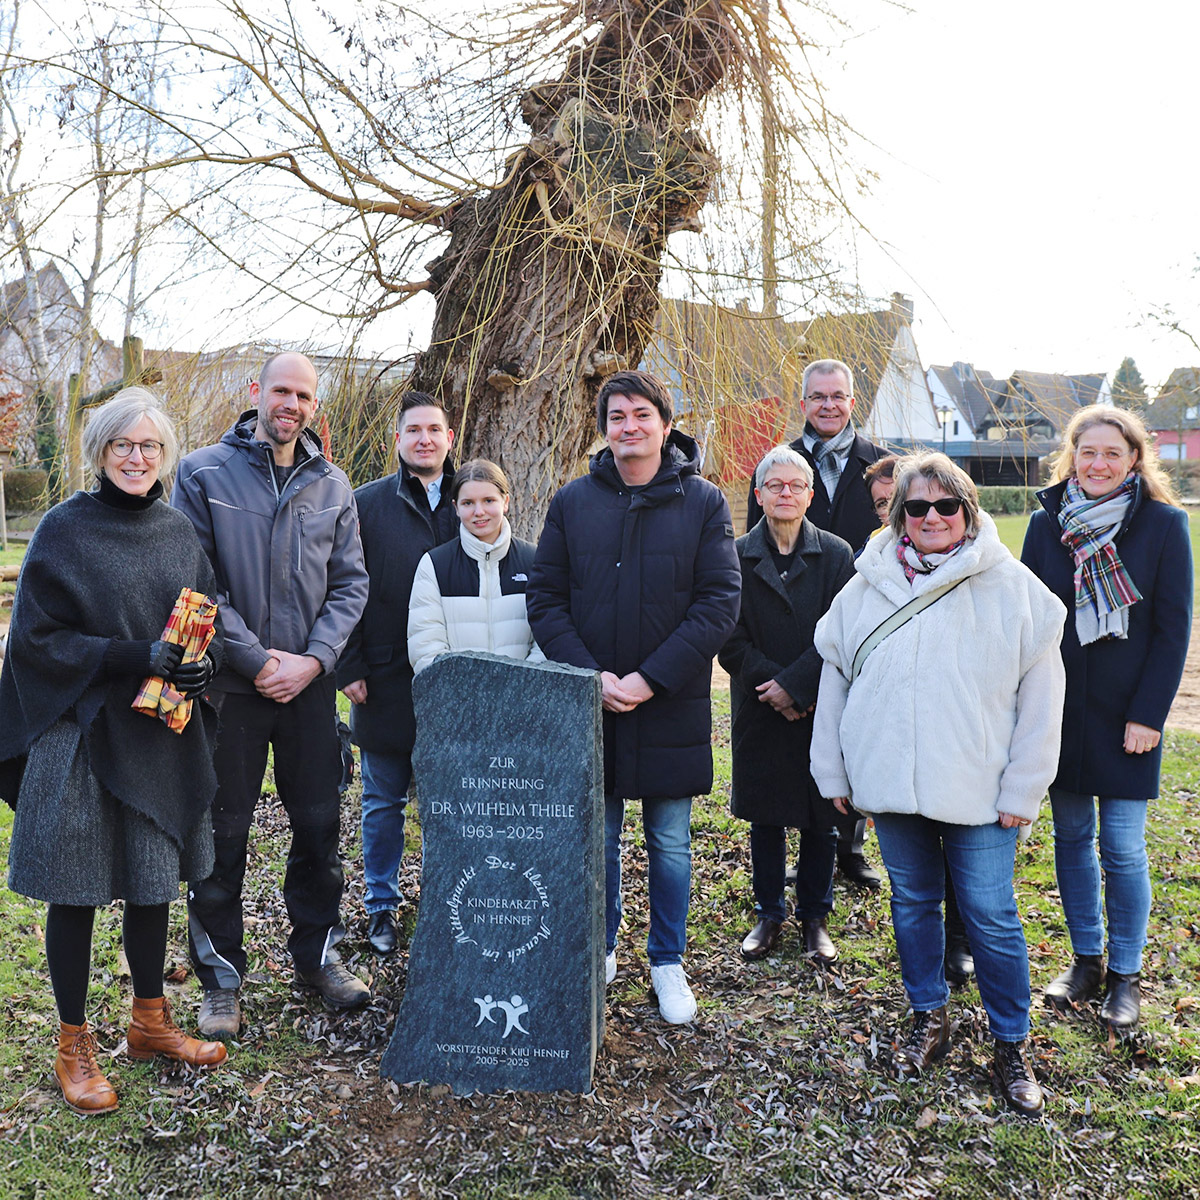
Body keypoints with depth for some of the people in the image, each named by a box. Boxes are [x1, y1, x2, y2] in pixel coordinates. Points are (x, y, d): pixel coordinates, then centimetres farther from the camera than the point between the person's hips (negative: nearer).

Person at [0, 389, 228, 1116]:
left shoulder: (180, 533, 6)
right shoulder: (65, 530, -7)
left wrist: (201, 665, -11)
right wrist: (137, 658, -20)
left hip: (163, 736, 4)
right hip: (82, 733, -4)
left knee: (153, 880, 14)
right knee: (76, 891, 5)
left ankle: (151, 1021, 32)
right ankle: (75, 1043, 23)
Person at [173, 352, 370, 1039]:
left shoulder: (333, 486, 7)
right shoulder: (204, 474, -3)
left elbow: (350, 584, 5)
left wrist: (313, 660, -9)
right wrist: (257, 660, -13)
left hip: (309, 683, 3)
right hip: (229, 686, -3)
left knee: (320, 825, 11)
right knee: (222, 834, 5)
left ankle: (318, 951, 30)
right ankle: (221, 975, 21)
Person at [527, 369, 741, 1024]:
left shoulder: (704, 503, -3)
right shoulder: (572, 501, 2)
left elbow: (719, 603, -9)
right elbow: (544, 600, 1)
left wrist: (650, 679, -16)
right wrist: (591, 675, -12)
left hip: (670, 707, -1)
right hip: (591, 704, 1)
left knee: (669, 842, 11)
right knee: (597, 839, 13)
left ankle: (668, 961, 29)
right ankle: (599, 950, 33)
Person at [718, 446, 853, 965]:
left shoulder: (836, 555, 0)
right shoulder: (737, 556, 1)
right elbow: (731, 638, -2)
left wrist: (794, 684, -14)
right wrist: (769, 683, -13)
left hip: (821, 708, -1)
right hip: (759, 710, 1)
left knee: (820, 819, 7)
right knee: (764, 818, 9)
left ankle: (814, 917, 24)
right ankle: (769, 915, 26)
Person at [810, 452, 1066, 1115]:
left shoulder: (1011, 588, -5)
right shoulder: (866, 587, 4)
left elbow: (1041, 695, -3)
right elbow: (834, 681, 10)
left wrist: (1022, 787, -5)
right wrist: (835, 773, 9)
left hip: (979, 789, -3)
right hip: (891, 782, 3)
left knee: (991, 917, 3)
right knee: (912, 903, 16)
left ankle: (1011, 1046, 22)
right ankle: (929, 1018, 36)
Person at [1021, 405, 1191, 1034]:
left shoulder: (1164, 523, -4)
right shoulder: (1046, 523, 2)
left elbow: (1173, 628, -5)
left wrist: (1148, 714, -10)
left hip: (1126, 716, -3)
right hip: (1057, 711, 3)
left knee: (1123, 848, 0)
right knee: (1071, 836, 12)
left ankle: (1126, 973, 17)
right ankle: (1085, 958, 27)